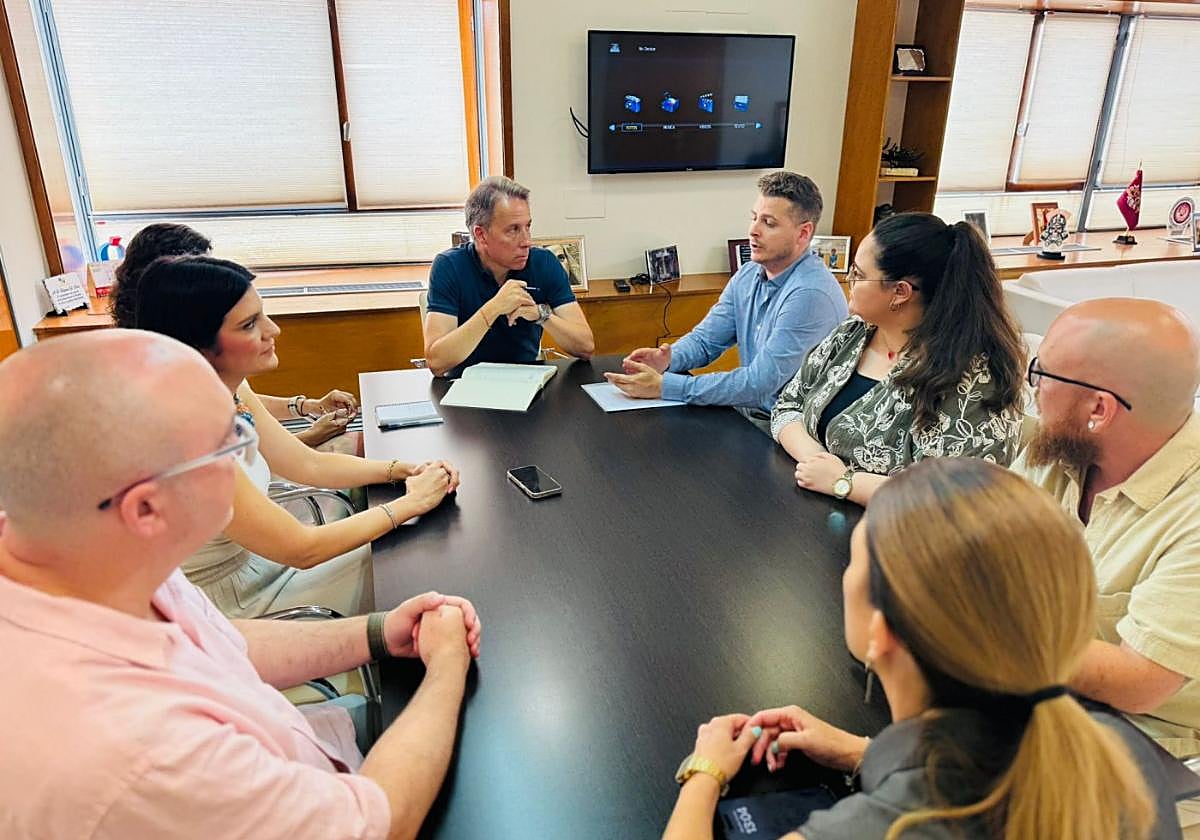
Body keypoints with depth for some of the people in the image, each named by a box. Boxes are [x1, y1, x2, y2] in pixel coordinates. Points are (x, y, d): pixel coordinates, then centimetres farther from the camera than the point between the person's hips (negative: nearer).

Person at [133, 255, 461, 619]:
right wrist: (411, 502, -18)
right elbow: (302, 550, -26)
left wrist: (404, 470, -8)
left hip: (252, 558, 7)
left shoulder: (233, 393, -8)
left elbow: (309, 464, 5)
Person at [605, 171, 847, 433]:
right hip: (745, 410, 7)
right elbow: (705, 340, 9)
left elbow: (759, 384, -26)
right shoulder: (748, 276, 5)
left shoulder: (811, 294, -22)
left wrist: (664, 386, -27)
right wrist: (667, 358, -15)